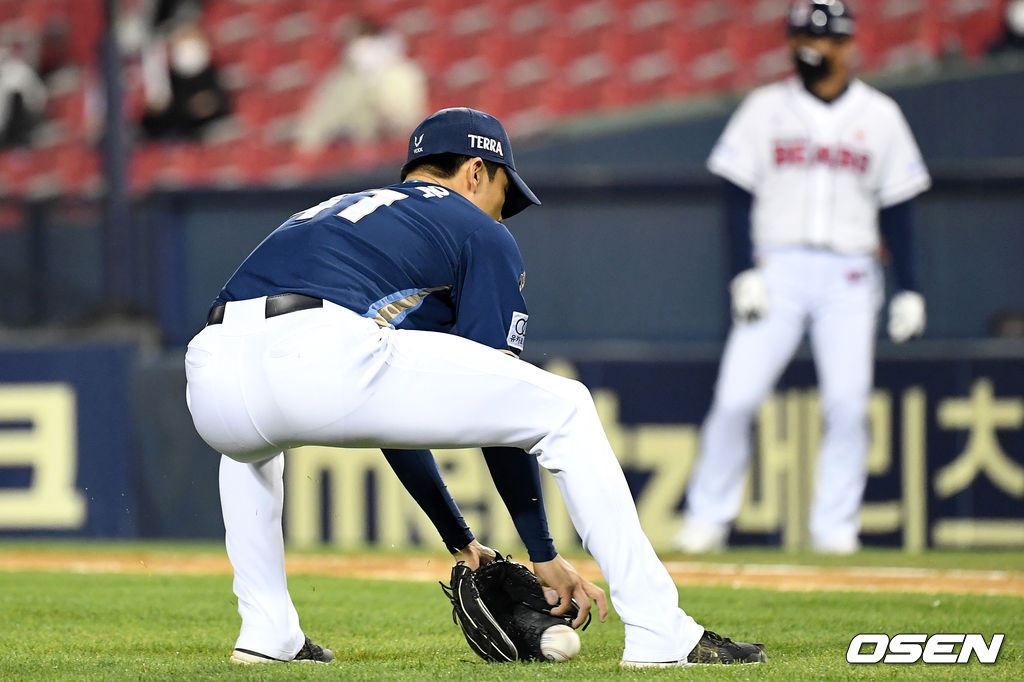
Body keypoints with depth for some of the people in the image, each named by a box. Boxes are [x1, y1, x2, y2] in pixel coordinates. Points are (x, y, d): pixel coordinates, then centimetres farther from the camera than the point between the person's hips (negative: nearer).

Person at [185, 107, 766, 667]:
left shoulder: (333, 212, 40)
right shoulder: (482, 235, 23)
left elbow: (393, 410, 44)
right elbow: (493, 407, 16)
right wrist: (544, 557, 23)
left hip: (212, 379, 6)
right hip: (327, 361, -6)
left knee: (253, 437, 45)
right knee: (562, 410, 11)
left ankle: (268, 632, 27)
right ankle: (662, 636, 5)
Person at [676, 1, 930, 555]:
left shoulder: (880, 116, 7)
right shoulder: (764, 109, 6)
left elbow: (897, 207, 9)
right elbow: (738, 196, 3)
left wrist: (909, 289, 3)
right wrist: (745, 273, -9)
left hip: (849, 278, 0)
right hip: (776, 270, 0)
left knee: (847, 402, -10)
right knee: (735, 398, -9)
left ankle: (835, 525, -1)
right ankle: (707, 519, 0)